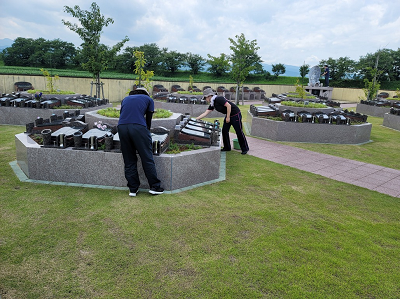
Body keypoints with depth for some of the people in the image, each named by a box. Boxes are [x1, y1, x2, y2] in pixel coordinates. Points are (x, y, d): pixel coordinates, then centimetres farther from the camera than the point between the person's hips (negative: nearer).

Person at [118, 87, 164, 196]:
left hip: (122, 127, 4)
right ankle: (154, 186, 13)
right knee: (147, 158, 5)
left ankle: (133, 189, 18)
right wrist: (147, 132, 34)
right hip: (138, 127, -3)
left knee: (129, 160, 11)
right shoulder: (148, 99, 22)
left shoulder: (125, 99, 31)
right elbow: (148, 120, 20)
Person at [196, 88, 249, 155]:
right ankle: (227, 147, 19)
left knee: (239, 132, -3)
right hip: (228, 115, 9)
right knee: (224, 131, 7)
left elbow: (229, 106, -26)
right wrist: (195, 119, 3)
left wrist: (228, 117, -20)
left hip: (235, 114, -9)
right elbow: (205, 113, 7)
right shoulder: (212, 104, 6)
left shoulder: (218, 99, -22)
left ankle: (245, 148, 9)